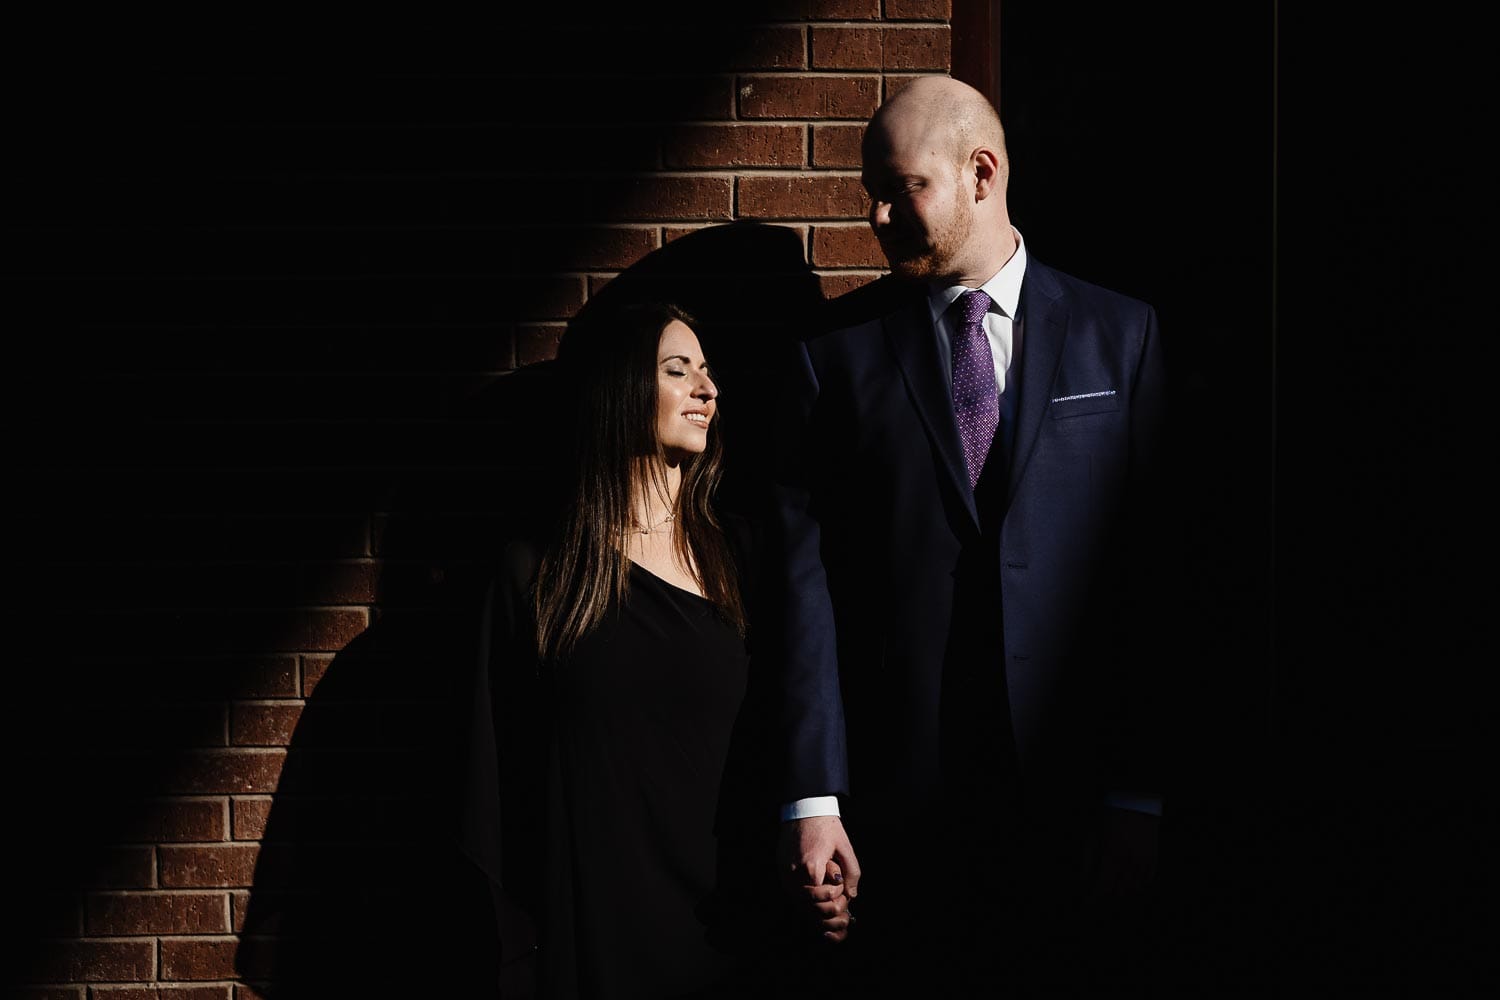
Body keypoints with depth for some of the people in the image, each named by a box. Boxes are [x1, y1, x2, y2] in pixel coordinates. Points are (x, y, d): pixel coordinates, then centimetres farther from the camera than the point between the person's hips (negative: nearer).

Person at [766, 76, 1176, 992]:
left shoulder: (1123, 338, 4)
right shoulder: (835, 354, 5)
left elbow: (1155, 572, 1)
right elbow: (804, 580, -2)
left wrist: (1142, 800, -4)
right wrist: (811, 798, -9)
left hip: (1075, 799, 0)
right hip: (891, 804, 0)